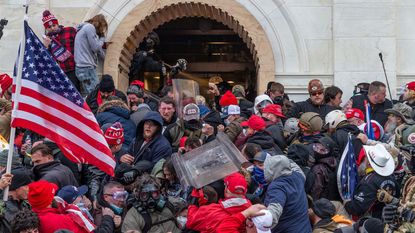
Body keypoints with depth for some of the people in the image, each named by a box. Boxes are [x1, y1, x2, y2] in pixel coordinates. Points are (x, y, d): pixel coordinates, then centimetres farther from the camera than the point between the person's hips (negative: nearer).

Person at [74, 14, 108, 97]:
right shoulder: (90, 27, -5)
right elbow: (96, 47, -8)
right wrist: (102, 38, 5)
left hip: (82, 67, 10)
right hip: (87, 68, -10)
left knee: (85, 97, 6)